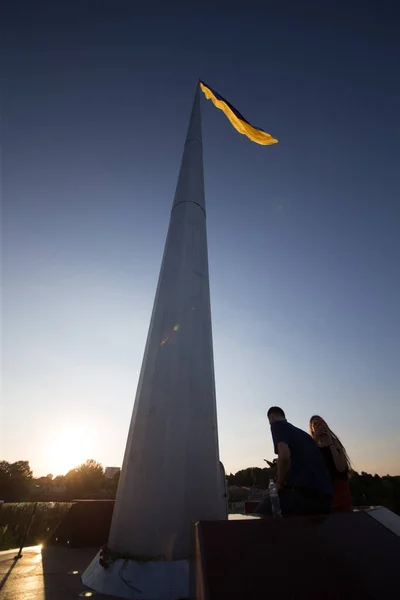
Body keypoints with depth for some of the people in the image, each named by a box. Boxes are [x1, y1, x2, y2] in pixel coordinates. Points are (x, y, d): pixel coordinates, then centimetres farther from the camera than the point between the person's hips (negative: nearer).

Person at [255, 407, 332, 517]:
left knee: (259, 513, 3)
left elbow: (284, 455, -16)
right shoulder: (302, 433, 25)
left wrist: (279, 484, 0)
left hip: (305, 492, -9)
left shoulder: (277, 425, 1)